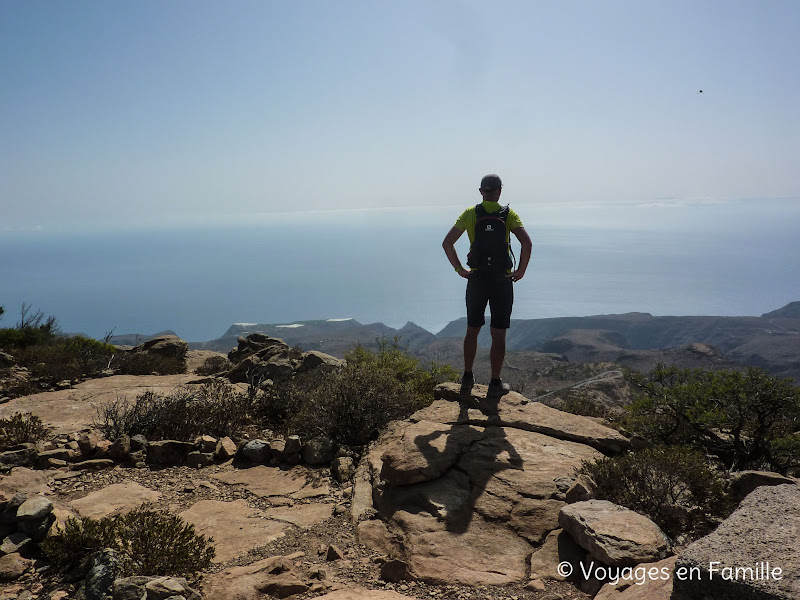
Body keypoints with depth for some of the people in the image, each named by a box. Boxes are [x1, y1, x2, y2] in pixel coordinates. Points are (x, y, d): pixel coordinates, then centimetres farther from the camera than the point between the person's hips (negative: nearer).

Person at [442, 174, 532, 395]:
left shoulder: (470, 214, 1)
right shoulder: (509, 215, -3)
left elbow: (447, 243, -4)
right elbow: (527, 243, -17)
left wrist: (460, 269, 4)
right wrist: (521, 270, -5)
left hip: (476, 279, 2)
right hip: (502, 281, -1)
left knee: (472, 330, 15)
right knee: (498, 334, 6)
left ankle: (468, 377, 23)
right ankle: (495, 383, 11)